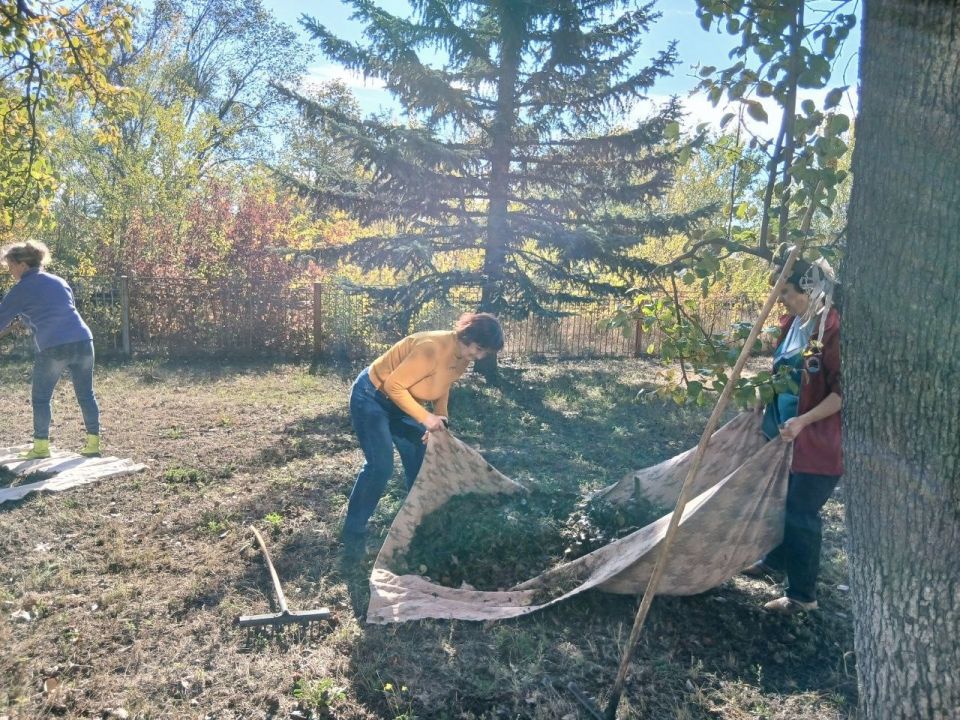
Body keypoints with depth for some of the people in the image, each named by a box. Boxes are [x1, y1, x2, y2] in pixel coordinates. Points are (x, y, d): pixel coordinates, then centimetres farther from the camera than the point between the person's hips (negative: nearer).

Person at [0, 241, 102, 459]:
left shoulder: (21, 289, 3)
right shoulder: (59, 281, 19)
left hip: (53, 348, -5)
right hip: (83, 341, 5)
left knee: (41, 398, 11)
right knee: (86, 394, 11)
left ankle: (41, 446, 16)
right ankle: (93, 443, 13)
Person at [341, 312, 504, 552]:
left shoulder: (463, 358, -7)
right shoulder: (433, 348, -34)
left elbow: (442, 387, 9)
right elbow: (394, 385, -31)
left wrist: (440, 418, -7)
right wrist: (425, 417, -30)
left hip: (399, 402, 9)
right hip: (371, 397, -9)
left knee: (420, 461, 10)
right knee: (380, 467, -15)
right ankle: (353, 531, 2)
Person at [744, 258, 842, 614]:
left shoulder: (834, 328, -21)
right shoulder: (792, 323, 5)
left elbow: (843, 391, -22)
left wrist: (803, 421, -29)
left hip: (819, 440, -8)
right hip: (786, 431, 8)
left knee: (801, 513, 1)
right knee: (782, 501, 22)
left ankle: (802, 594, 18)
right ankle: (775, 560, 45)